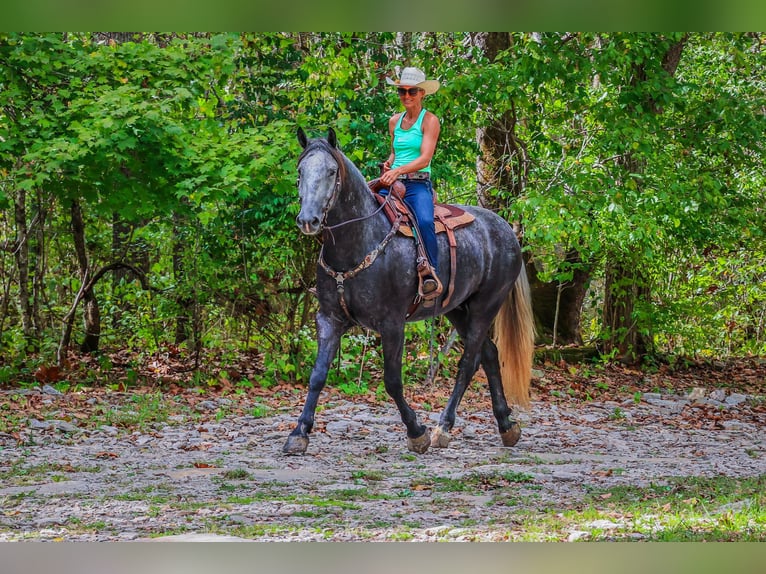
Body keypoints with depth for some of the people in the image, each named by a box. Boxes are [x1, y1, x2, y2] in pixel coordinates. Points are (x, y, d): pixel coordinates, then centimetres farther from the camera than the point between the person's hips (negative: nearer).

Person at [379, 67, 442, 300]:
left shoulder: (429, 120, -2)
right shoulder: (394, 121, 16)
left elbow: (424, 159, -13)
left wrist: (398, 171, -27)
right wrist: (388, 164, 6)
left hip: (418, 185, -6)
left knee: (425, 221, -35)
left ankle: (431, 275, -32)